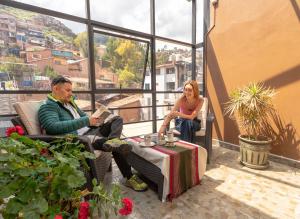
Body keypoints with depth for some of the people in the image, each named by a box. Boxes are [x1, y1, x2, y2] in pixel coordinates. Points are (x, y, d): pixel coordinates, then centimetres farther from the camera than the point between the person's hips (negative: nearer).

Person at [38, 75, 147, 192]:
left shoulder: (69, 102, 22)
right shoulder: (47, 107, -5)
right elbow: (53, 127, -24)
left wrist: (93, 120, 7)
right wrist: (86, 121, -26)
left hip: (89, 131, 9)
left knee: (117, 119, -3)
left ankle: (111, 141, -27)